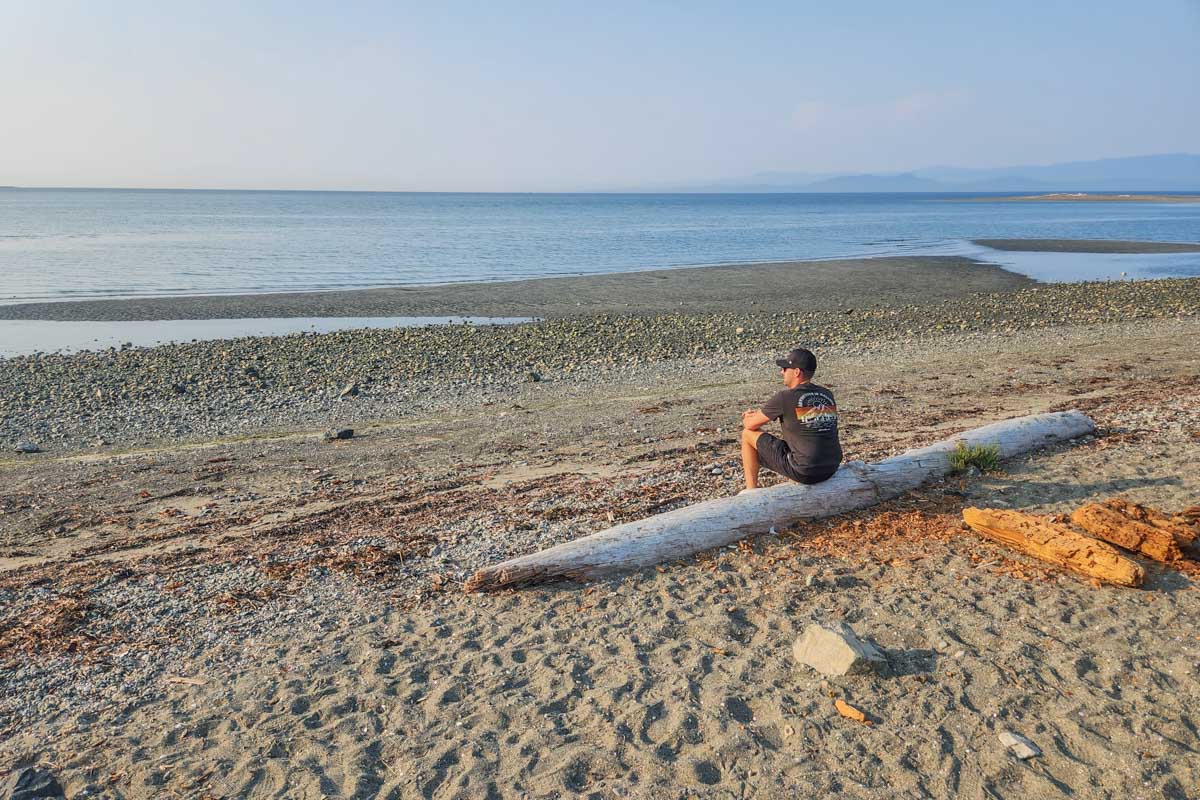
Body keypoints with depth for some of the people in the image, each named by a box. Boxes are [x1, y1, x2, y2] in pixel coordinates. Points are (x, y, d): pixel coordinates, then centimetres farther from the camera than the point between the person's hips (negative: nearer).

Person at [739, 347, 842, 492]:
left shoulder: (784, 397, -12)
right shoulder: (827, 395, 7)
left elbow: (750, 424, 0)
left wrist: (747, 419, 25)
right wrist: (759, 412, 27)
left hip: (803, 472, -7)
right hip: (832, 469, 7)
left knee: (748, 434, 8)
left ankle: (751, 490, 16)